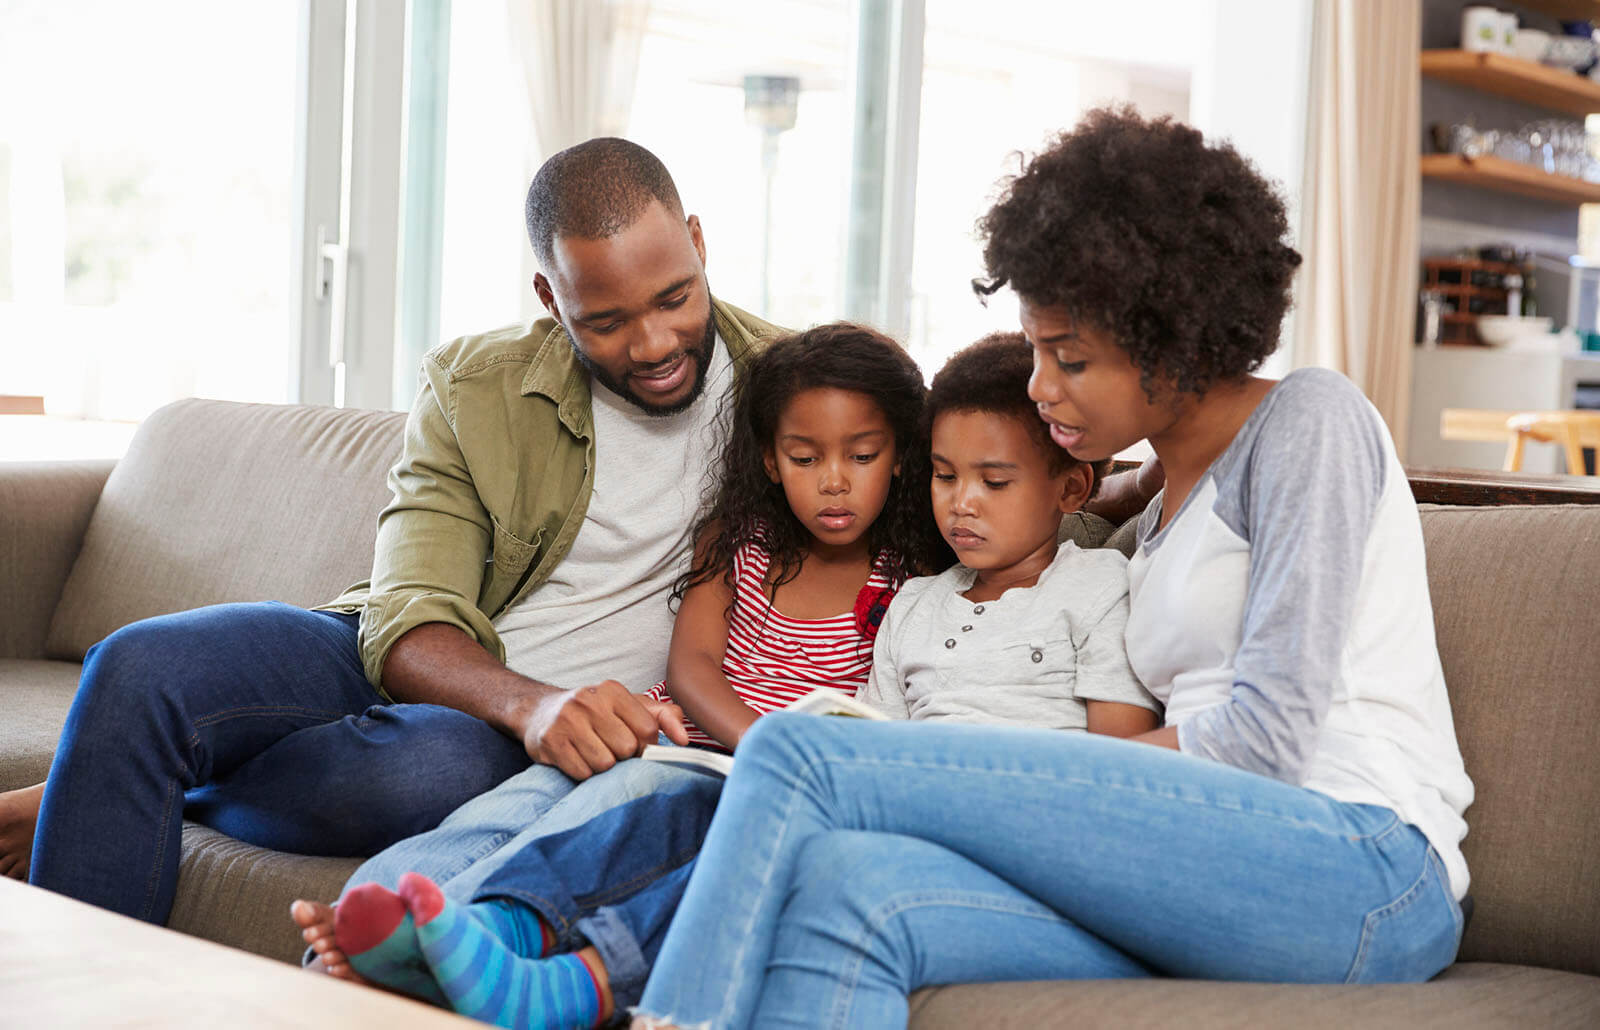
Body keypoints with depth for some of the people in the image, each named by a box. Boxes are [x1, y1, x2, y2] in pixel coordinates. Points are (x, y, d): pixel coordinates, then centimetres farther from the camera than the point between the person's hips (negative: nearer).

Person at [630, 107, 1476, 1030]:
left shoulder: (1310, 420, 3)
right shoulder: (1170, 510, 27)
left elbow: (1268, 730, -8)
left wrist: (1028, 774, -1)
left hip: (1364, 865, -7)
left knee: (798, 756, -18)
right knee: (848, 885, -24)